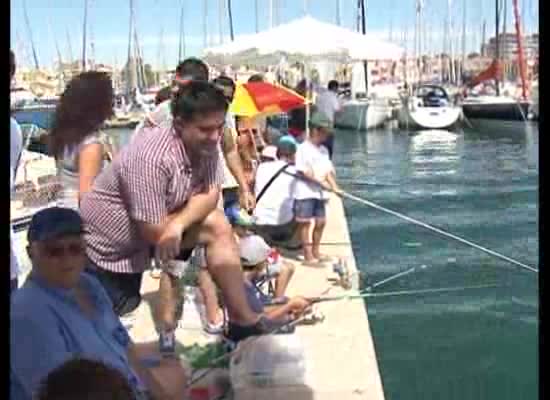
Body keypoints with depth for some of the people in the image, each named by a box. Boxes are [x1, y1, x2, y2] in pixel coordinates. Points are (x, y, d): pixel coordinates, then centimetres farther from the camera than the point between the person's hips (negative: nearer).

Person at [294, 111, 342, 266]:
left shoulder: (323, 150, 13)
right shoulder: (303, 148, -10)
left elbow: (328, 170, 10)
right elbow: (303, 171, -15)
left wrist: (334, 186, -4)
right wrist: (320, 182, -17)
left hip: (320, 192, 8)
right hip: (305, 191, -8)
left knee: (320, 222, 11)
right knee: (305, 222, -3)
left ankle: (316, 251, 24)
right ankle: (308, 255, 1)